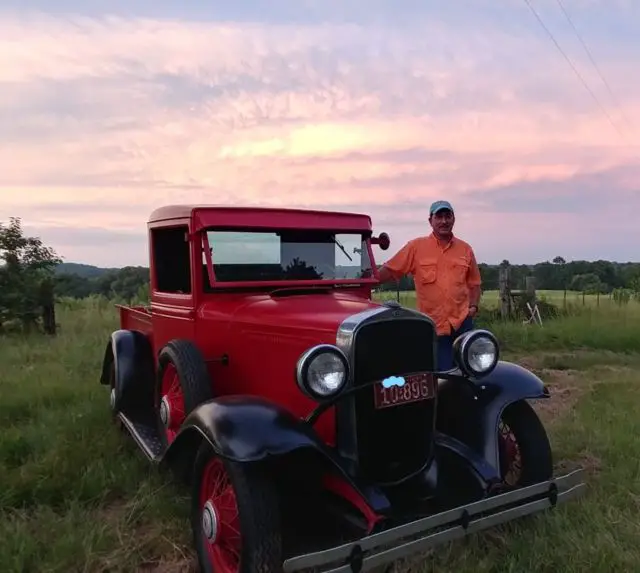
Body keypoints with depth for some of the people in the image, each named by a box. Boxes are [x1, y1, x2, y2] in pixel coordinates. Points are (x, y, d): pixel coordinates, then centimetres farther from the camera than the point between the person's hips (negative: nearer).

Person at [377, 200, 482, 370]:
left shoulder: (465, 249, 8)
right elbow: (390, 270, -2)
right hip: (431, 327, -2)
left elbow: (474, 282, 16)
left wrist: (473, 306, 2)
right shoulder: (416, 246, -1)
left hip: (462, 323, 2)